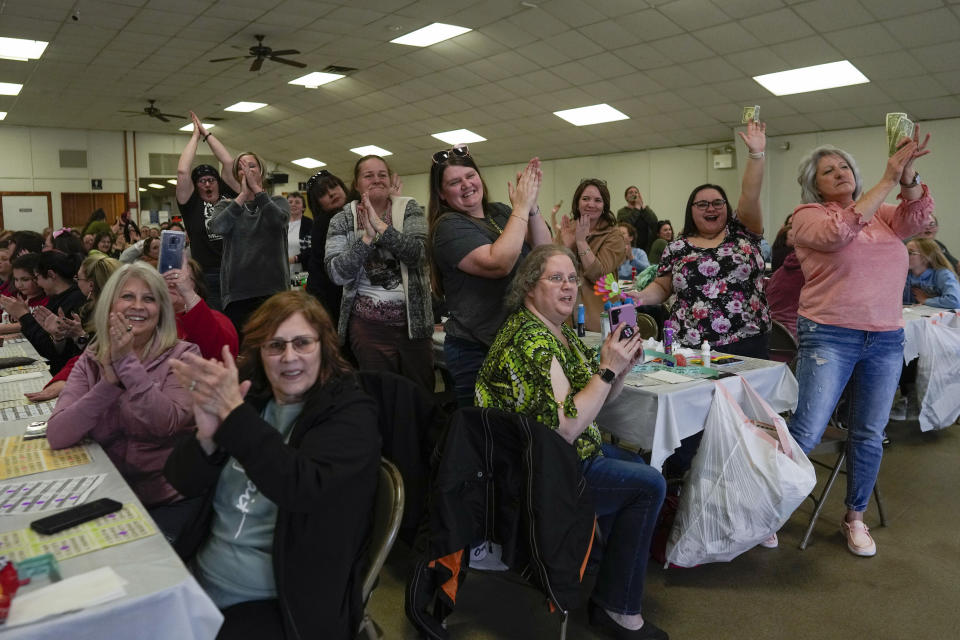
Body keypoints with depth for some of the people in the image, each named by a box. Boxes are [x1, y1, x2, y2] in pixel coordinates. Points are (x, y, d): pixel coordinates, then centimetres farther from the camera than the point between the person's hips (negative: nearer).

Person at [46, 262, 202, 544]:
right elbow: (56, 436, -9)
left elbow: (167, 424, -20)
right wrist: (110, 381, -20)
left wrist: (128, 363, -22)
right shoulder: (91, 361, 4)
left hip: (171, 502, -3)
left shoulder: (182, 355, -5)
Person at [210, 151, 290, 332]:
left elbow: (279, 220, -12)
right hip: (237, 292, 1)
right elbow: (217, 227, -9)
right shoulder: (226, 206, 13)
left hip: (273, 289, -1)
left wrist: (256, 188, -14)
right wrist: (243, 195, -14)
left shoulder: (278, 202, 12)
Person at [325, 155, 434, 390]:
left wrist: (379, 225, -21)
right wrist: (368, 237, -19)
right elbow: (337, 273, -10)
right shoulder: (342, 221, 2)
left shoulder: (410, 209, 2)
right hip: (368, 324, -1)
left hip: (414, 319, 1)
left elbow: (418, 253, -14)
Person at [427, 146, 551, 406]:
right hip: (477, 352, -6)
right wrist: (521, 208, -18)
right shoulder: (449, 227, -11)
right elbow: (500, 263, -26)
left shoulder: (500, 212, 8)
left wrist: (531, 206, -13)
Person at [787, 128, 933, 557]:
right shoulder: (808, 215, 0)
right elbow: (839, 232, -20)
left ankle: (855, 518, 27)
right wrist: (888, 180, -19)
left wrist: (908, 175, -22)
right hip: (829, 336, -4)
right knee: (806, 433, -8)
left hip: (886, 340, 5)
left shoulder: (882, 214, 13)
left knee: (869, 437, 11)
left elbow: (916, 219, -6)